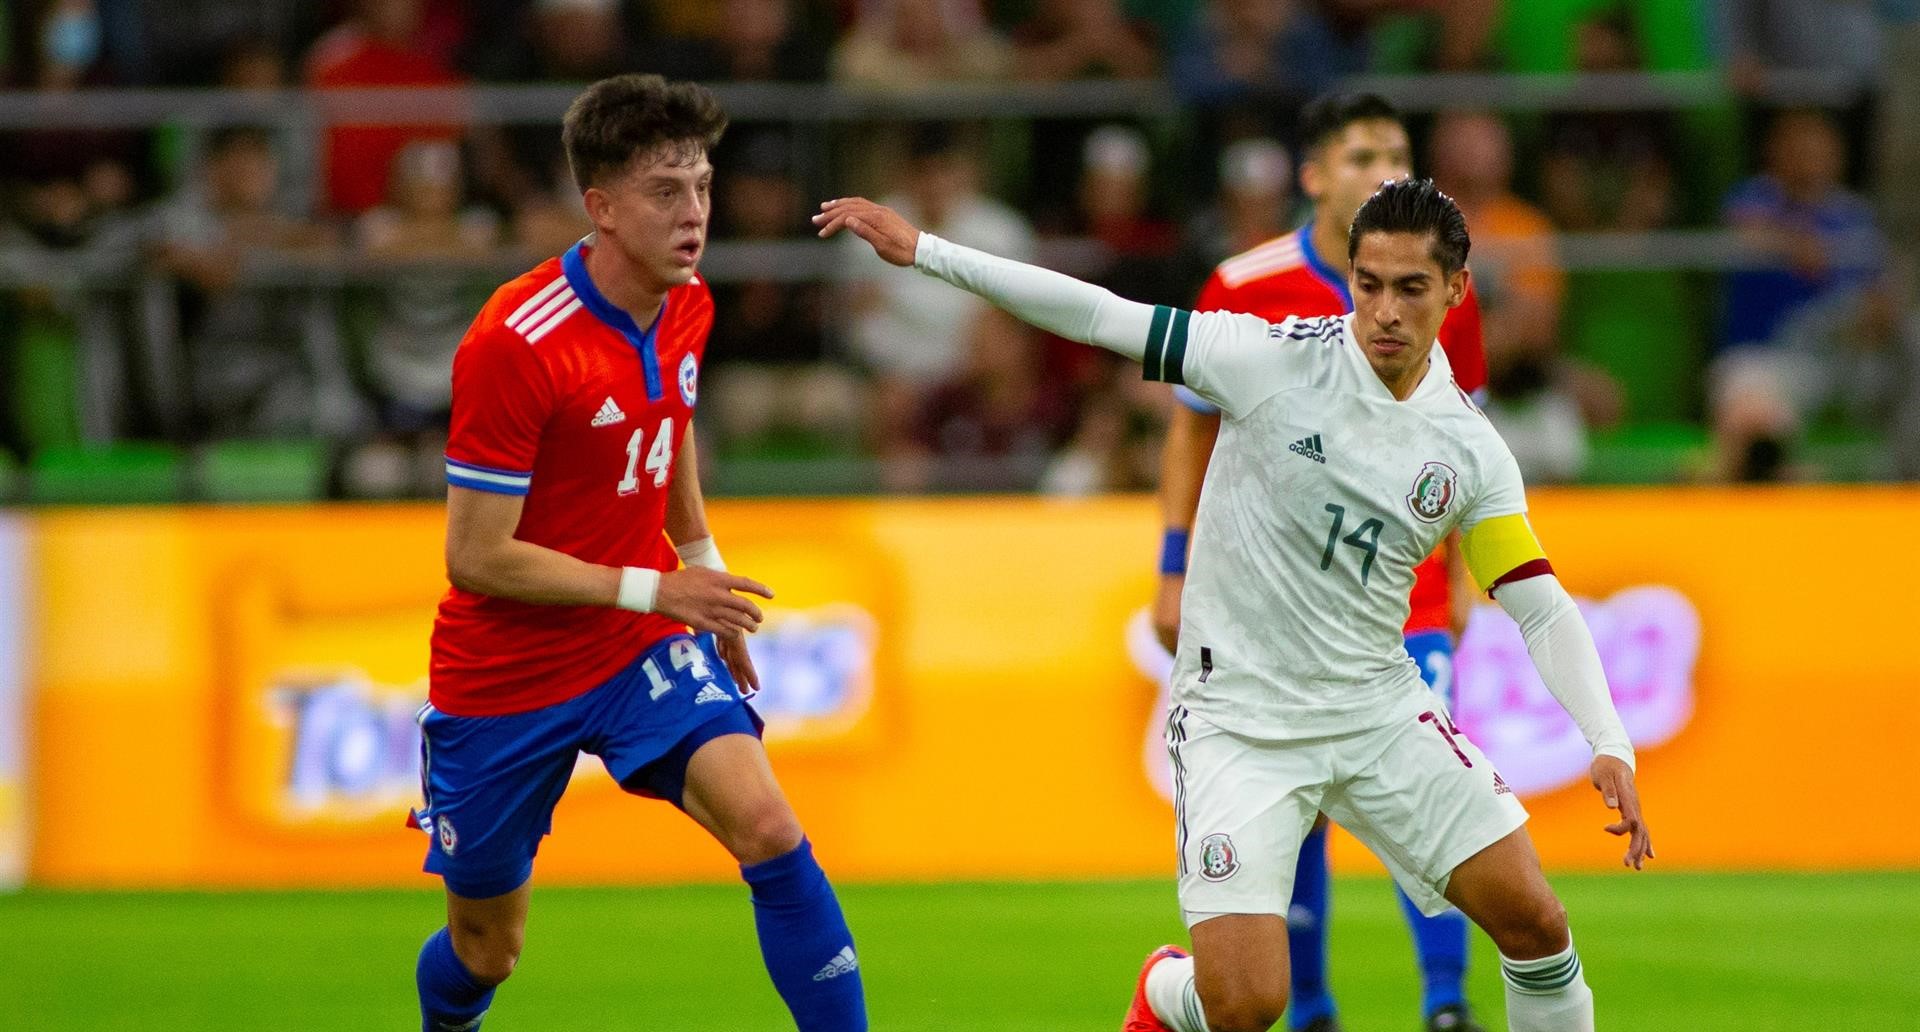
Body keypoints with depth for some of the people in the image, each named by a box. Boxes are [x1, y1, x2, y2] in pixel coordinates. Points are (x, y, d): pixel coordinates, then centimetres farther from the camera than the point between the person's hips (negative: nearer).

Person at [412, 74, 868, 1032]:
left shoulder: (686, 307, -3)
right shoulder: (512, 342, -25)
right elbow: (476, 558, -22)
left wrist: (703, 566, 19)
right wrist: (652, 590, -22)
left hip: (643, 651, 4)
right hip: (503, 676, -4)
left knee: (770, 831, -23)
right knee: (486, 951, 11)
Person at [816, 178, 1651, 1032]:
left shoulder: (1470, 450, -2)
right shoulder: (1277, 360, -12)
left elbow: (1542, 608, 2)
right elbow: (1102, 317, -12)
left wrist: (1609, 745, -11)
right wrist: (922, 251, -15)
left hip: (1380, 710, 4)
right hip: (1239, 719, -4)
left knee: (1534, 922, -6)